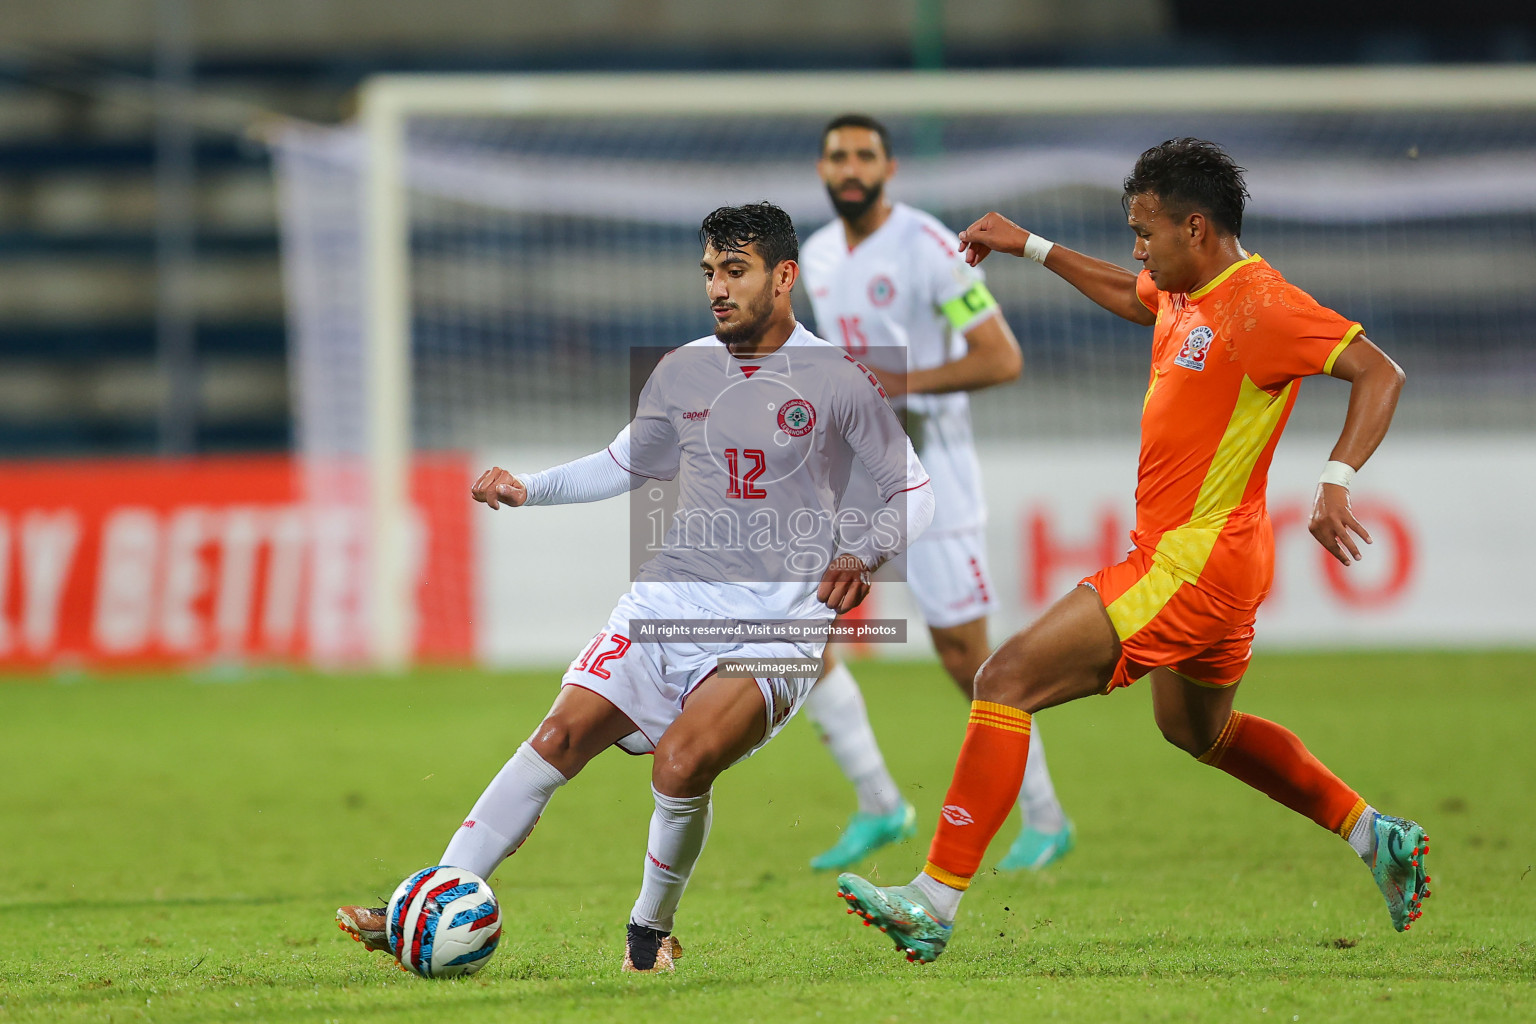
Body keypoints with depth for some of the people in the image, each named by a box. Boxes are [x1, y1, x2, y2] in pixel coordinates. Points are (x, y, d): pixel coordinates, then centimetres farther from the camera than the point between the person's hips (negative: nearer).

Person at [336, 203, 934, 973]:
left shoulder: (840, 381, -2)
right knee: (563, 734, -12)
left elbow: (912, 491, 4)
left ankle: (651, 928, 1)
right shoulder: (682, 372, 11)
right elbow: (627, 465, 25)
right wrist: (528, 490, 12)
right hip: (669, 598, 4)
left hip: (774, 626, -4)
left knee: (682, 763, -26)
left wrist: (863, 552, -15)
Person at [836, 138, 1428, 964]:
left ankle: (935, 903, -16)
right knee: (1197, 731, 32)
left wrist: (1336, 481, -35)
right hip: (1205, 561, 11)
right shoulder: (1185, 294, 9)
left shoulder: (1260, 307, -19)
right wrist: (1030, 246, 33)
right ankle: (1378, 838, 35)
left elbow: (1380, 374, -23)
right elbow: (1127, 294, 34)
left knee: (1007, 680, -14)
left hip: (1191, 563, -11)